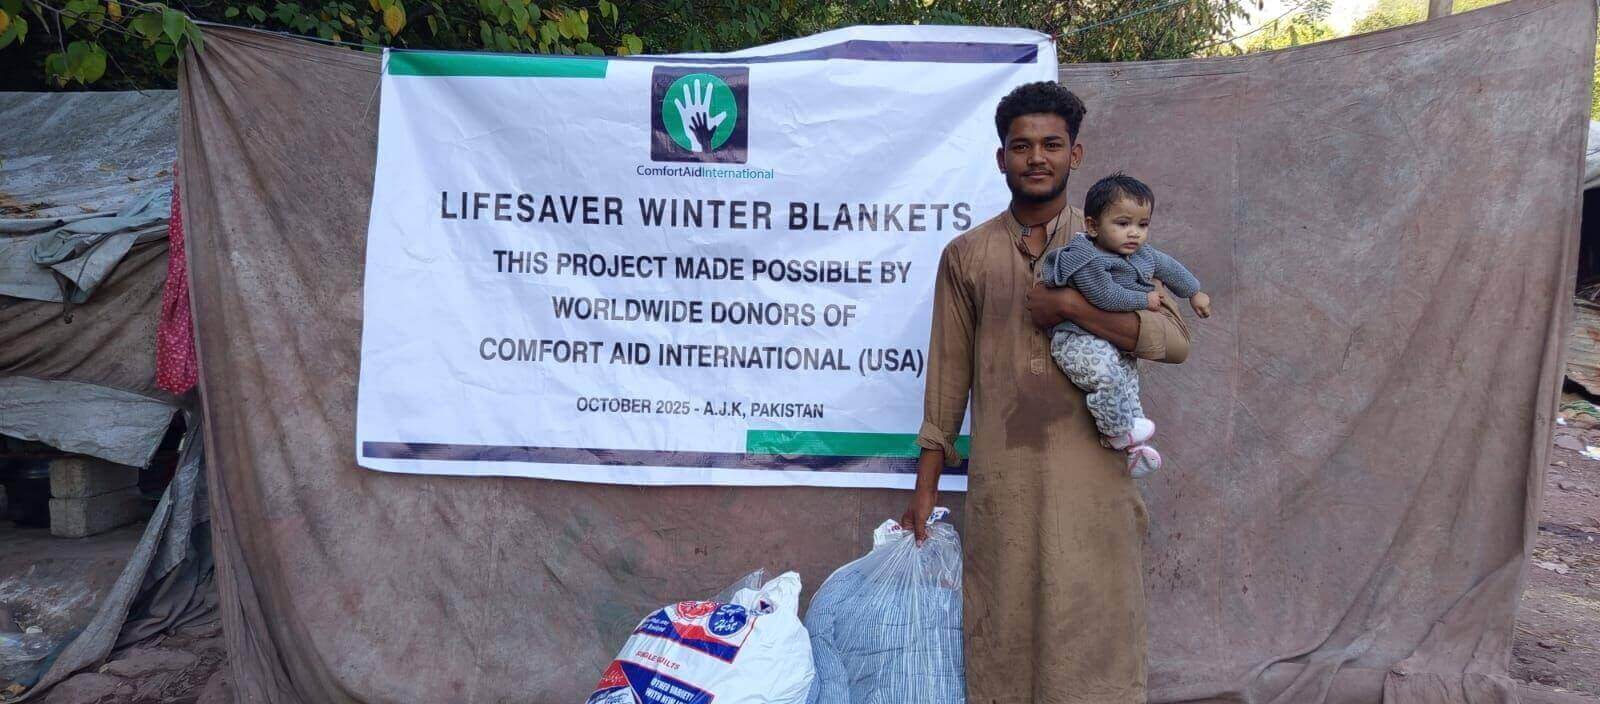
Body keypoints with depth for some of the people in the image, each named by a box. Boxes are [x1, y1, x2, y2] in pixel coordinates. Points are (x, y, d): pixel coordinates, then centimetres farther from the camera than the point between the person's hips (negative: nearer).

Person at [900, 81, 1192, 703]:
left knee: (1093, 628, 4)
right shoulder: (967, 255, 7)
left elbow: (1174, 340, -5)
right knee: (1003, 633, 6)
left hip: (1091, 478, 0)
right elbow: (948, 374, 9)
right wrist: (926, 486, 7)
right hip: (1002, 481, 1)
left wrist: (1070, 305, -14)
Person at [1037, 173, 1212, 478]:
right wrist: (1144, 300, -13)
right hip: (1078, 340, -9)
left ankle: (1133, 448, 27)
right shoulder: (1087, 261, -20)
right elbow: (1106, 296, -27)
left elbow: (1170, 268, 27)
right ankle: (1118, 432, -13)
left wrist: (1195, 292, 39)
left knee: (1128, 381, 13)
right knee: (1107, 373, -32)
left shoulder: (1143, 255, 8)